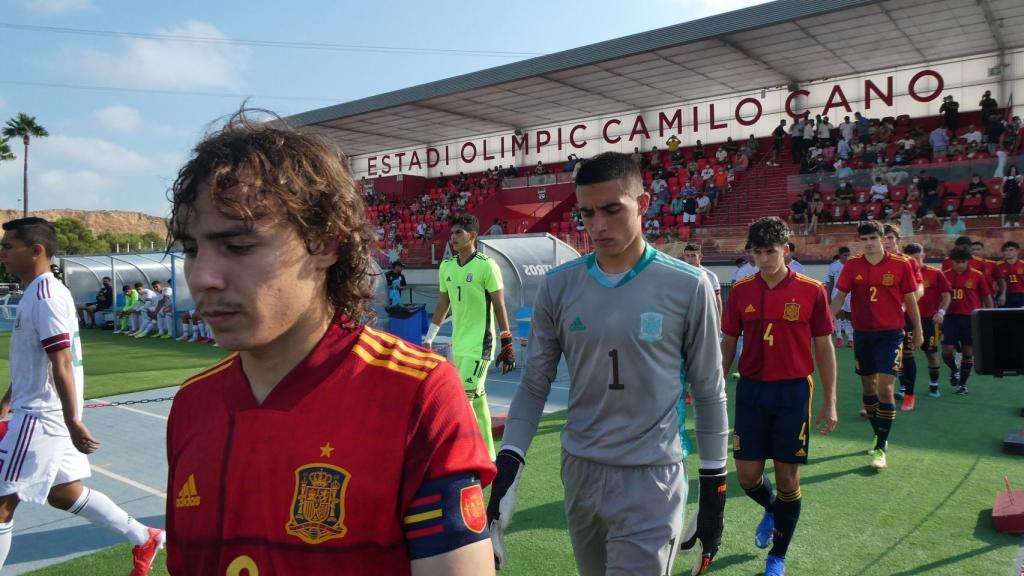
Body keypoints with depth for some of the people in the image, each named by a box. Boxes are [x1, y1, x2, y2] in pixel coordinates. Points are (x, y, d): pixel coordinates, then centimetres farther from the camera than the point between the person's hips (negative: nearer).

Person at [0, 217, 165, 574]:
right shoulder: (38, 293, 13)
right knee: (64, 493, 16)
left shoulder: (45, 295, -17)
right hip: (38, 412, 10)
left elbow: (62, 364, -23)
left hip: (40, 416, -10)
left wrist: (72, 422, -25)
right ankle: (144, 539, 25)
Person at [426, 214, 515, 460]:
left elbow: (499, 306, -9)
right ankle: (487, 455, 25)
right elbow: (442, 305, 17)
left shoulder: (486, 265, -10)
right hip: (459, 344, 6)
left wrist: (507, 344, -10)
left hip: (479, 344, -6)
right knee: (477, 398, 13)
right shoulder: (446, 266, 8)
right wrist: (429, 339, 19)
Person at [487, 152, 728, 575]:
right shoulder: (558, 286, -2)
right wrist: (509, 460, -7)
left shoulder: (688, 286, -9)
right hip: (579, 470, 4)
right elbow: (534, 385, 4)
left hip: (651, 477, -3)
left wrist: (714, 485, 1)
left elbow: (709, 393, -1)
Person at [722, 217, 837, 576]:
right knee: (748, 476, 6)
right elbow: (728, 345, 7)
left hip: (793, 392, -2)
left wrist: (830, 402, 0)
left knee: (788, 479, 5)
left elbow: (824, 348, 1)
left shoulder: (811, 290, -5)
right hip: (751, 390, 2)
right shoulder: (740, 290, 1)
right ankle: (771, 509, 42)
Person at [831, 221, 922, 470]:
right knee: (868, 386, 12)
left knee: (884, 387, -10)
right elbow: (840, 297, -1)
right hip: (862, 334, 3)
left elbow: (910, 299, 3)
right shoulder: (852, 265, -1)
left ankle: (880, 448, -2)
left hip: (890, 334, -3)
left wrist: (918, 331, 9)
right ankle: (879, 436, 32)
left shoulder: (901, 264, -6)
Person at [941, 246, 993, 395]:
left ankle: (963, 384, 20)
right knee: (947, 351, -5)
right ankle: (954, 370, 28)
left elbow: (987, 297, 5)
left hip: (971, 317, 0)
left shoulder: (977, 276, -1)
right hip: (951, 317, 0)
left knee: (968, 352, 6)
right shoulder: (945, 275, 0)